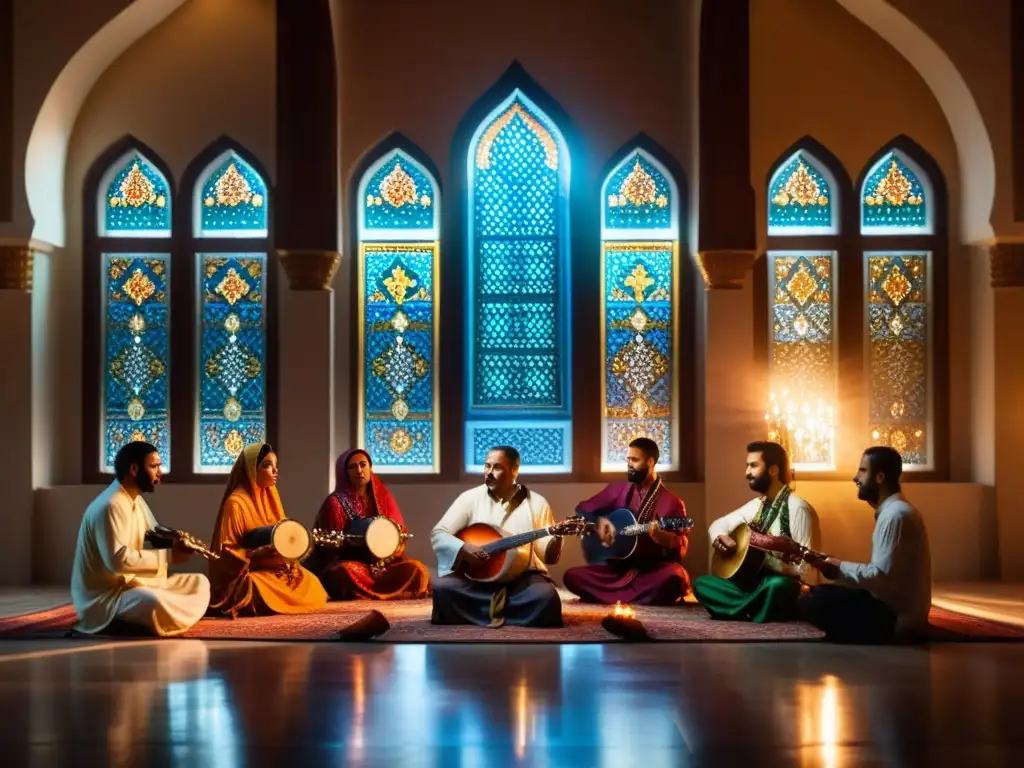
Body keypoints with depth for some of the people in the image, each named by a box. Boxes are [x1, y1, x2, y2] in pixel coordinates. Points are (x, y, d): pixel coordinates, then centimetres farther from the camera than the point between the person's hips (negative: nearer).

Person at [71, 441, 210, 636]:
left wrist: (174, 542, -4)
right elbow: (118, 560, -29)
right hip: (105, 596, -10)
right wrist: (168, 555, -23)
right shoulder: (110, 505, -20)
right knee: (154, 602, -39)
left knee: (199, 582, 7)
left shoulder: (136, 500, 12)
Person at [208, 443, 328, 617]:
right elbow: (226, 551, -14)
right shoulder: (236, 503, -13)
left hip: (276, 568, 8)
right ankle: (247, 602, -3)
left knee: (312, 586, -11)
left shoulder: (270, 496, 11)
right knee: (274, 596, -33)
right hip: (248, 572, -8)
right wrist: (258, 554, -27)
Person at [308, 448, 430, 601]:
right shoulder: (336, 502, -1)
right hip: (349, 561, -4)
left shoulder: (383, 497, 10)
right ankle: (387, 591, -21)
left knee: (417, 569, -22)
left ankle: (363, 592, -21)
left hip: (382, 561, 4)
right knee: (345, 572, -39)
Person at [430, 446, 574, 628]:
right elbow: (438, 533, 1)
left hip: (523, 577, 0)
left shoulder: (536, 503, 4)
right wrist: (462, 548, -18)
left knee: (546, 596, -32)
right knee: (442, 588, -28)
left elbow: (546, 554, 3)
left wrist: (555, 539, -20)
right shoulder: (471, 498, 4)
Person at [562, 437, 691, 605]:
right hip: (618, 568, 4)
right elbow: (582, 510, 17)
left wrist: (662, 536, -28)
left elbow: (682, 547, -7)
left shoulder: (671, 502, -1)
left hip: (653, 569, -4)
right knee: (572, 576, -18)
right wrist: (598, 521, -4)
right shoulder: (616, 490, 11)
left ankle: (613, 597, -20)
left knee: (674, 577, -38)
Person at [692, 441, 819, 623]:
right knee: (701, 583, -9)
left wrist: (764, 558, -27)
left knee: (777, 586, -41)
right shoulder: (757, 505, 11)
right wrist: (719, 538, -2)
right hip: (752, 583, 8)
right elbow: (718, 525, 21)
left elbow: (805, 570, -16)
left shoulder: (797, 508, -13)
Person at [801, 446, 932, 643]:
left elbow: (882, 576, -24)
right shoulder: (892, 510, 13)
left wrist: (841, 569, -11)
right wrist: (839, 567, 5)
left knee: (814, 602, -18)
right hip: (893, 608, 10)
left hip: (897, 616, -10)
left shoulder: (896, 514, -19)